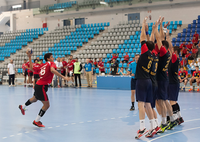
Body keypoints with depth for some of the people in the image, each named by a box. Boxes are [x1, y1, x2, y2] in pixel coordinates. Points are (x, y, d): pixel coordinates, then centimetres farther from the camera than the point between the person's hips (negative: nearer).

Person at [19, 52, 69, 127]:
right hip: (41, 87, -9)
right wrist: (63, 77, -35)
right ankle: (36, 121, 5)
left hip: (38, 85, 9)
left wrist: (30, 58, 25)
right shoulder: (51, 63, -10)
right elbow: (52, 70, -32)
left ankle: (22, 107, 58)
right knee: (46, 105, -3)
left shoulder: (43, 65, 11)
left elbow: (31, 68, 15)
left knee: (34, 99, 36)